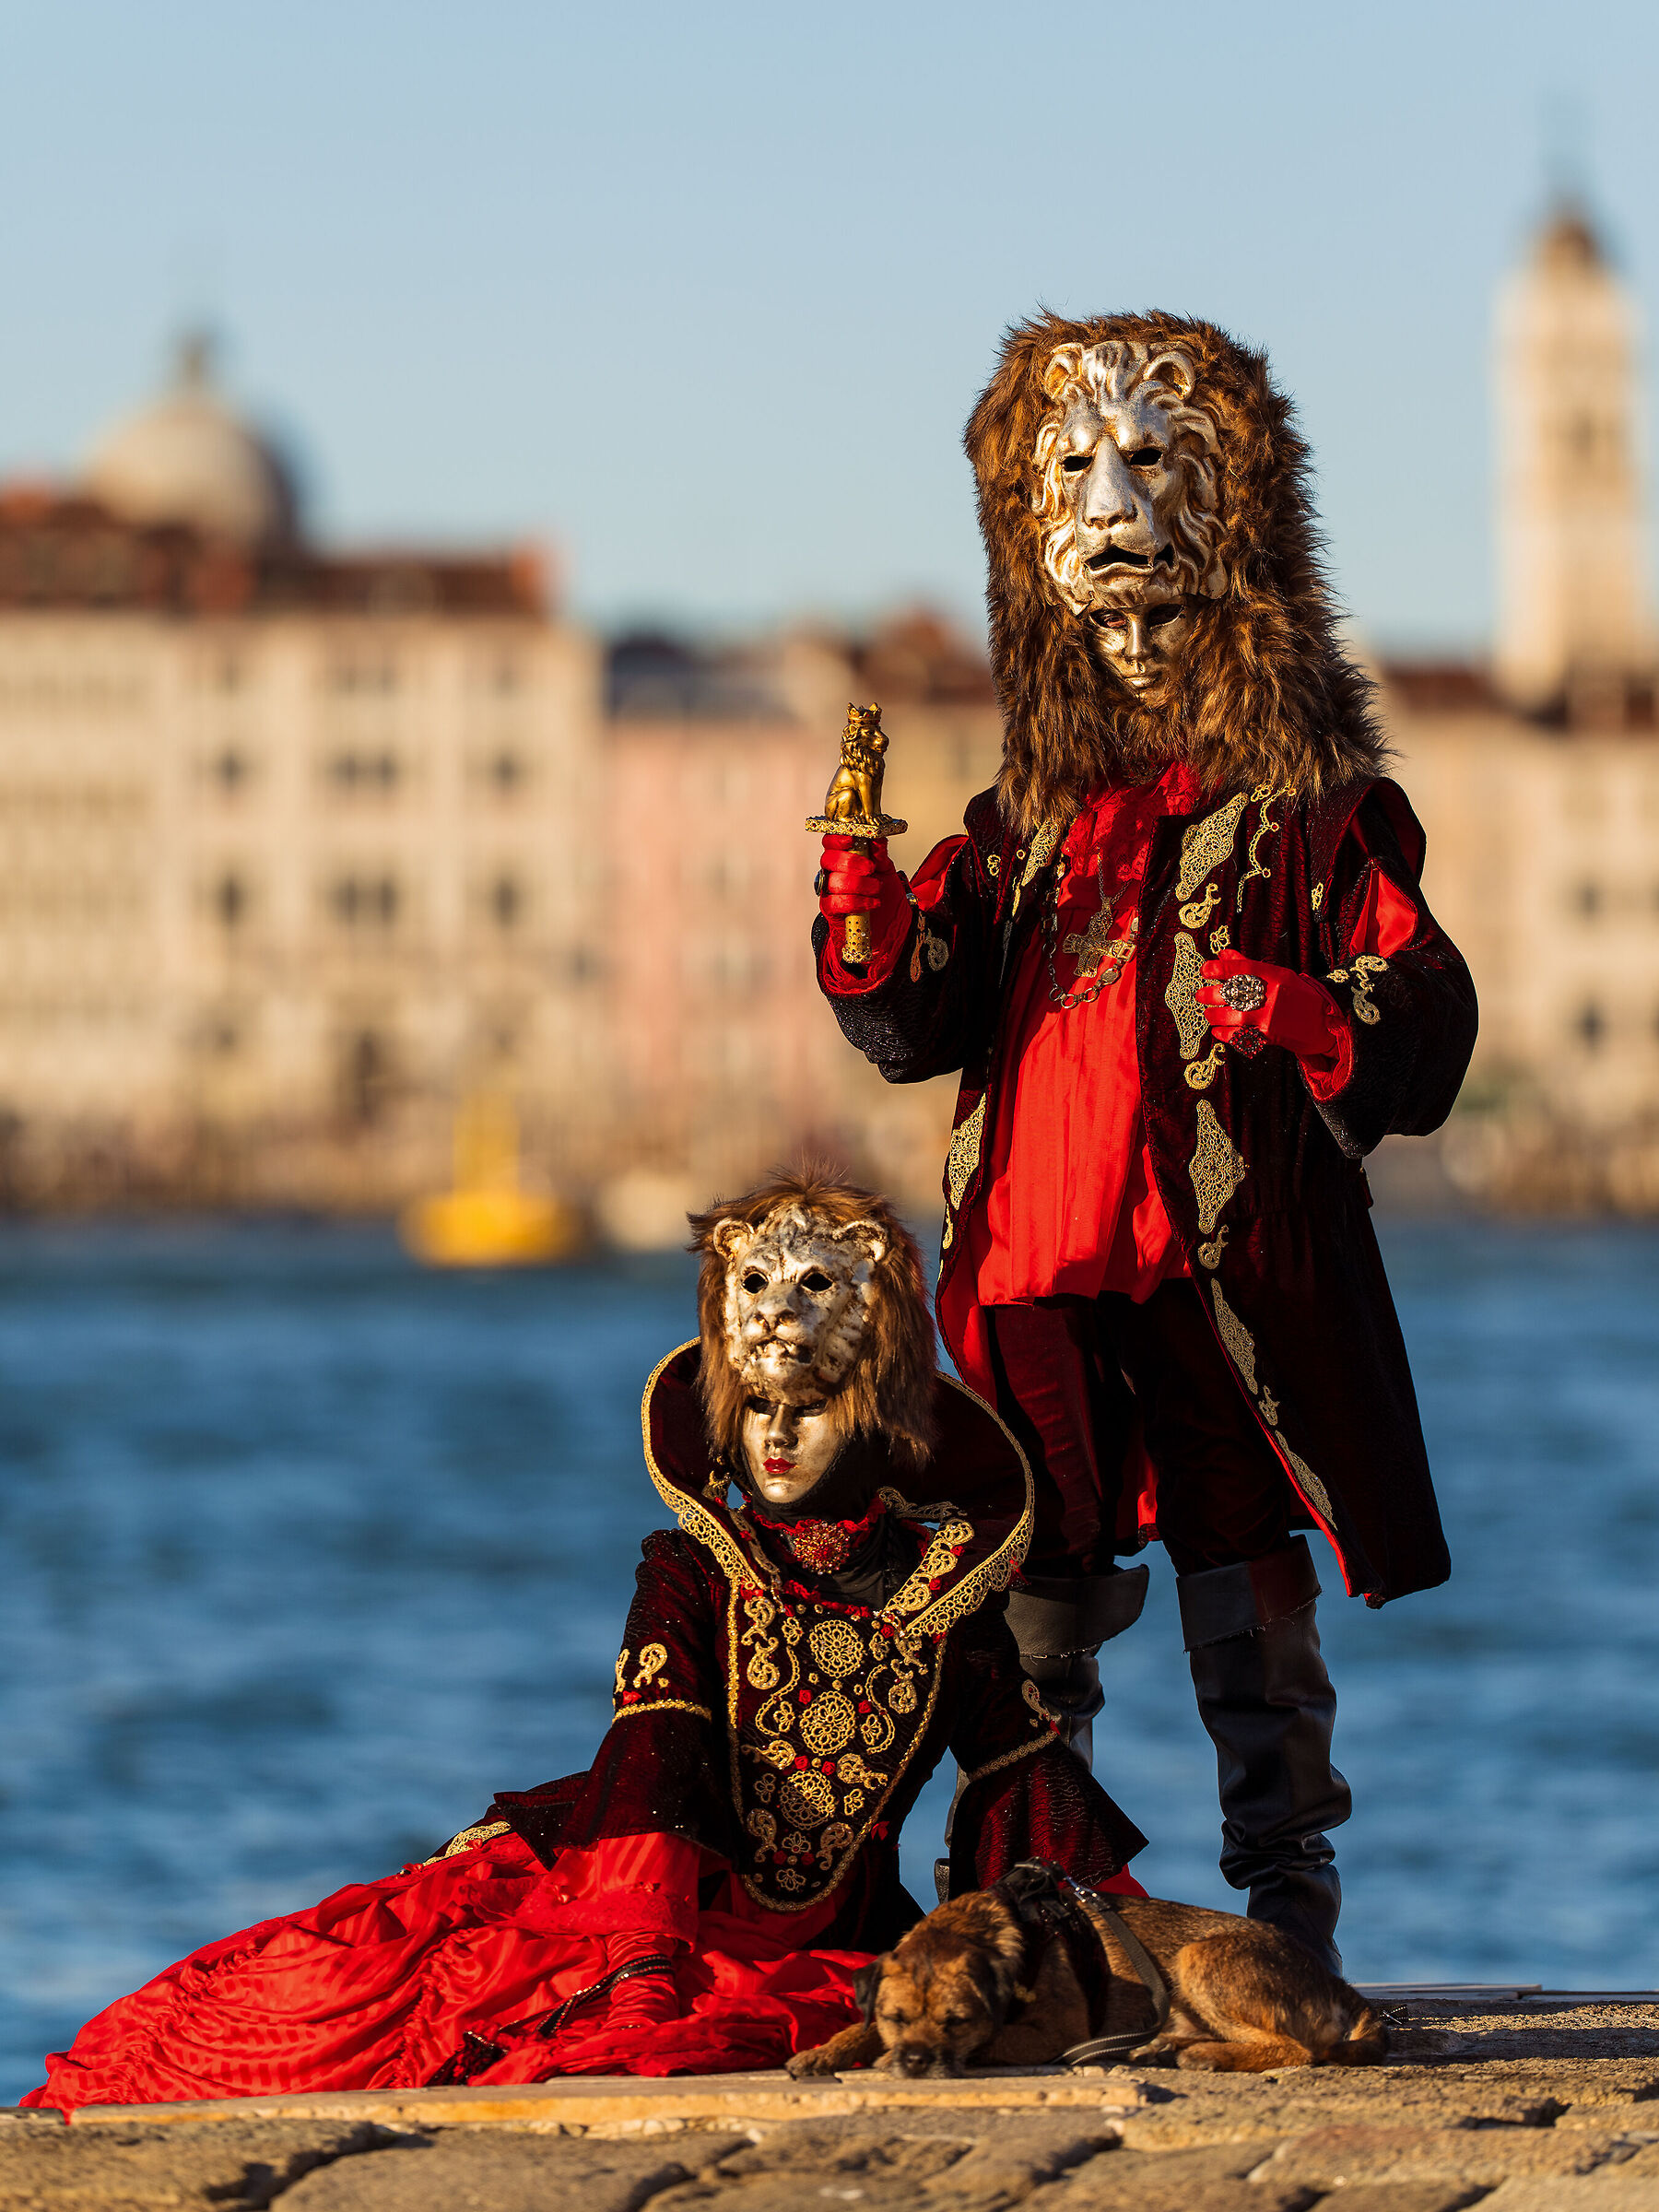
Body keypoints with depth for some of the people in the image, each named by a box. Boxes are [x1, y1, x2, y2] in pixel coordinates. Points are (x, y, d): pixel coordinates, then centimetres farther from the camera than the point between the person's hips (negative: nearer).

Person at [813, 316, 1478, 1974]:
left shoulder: (1310, 808, 5)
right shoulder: (1027, 821, 18)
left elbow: (1425, 1027, -1)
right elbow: (918, 1029, 15)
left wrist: (1309, 1022, -21)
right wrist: (867, 921, -4)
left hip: (1231, 1268, -4)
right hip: (1035, 1267, 4)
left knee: (1248, 1607, -5)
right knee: (1034, 1599, 4)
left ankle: (1290, 1921, -1)